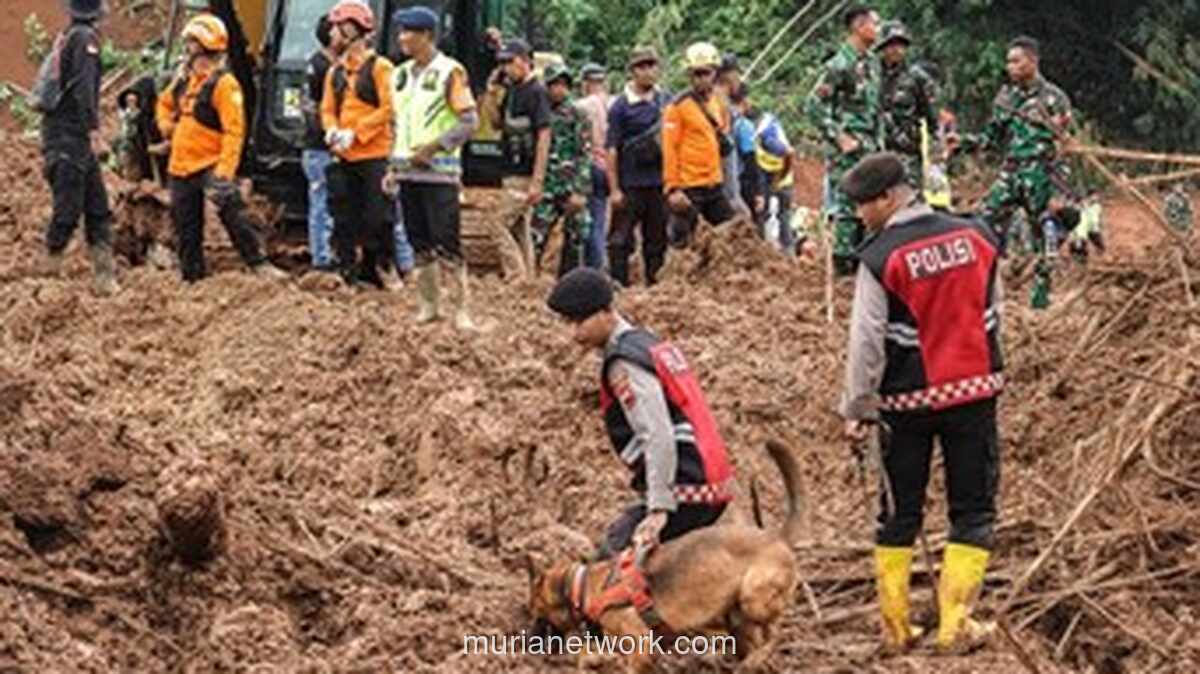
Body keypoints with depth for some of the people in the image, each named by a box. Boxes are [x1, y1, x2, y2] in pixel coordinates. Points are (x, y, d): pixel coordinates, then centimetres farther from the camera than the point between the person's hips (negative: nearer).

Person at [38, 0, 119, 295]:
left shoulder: (64, 38, 15)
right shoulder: (85, 38, -10)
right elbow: (84, 87, -22)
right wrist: (94, 131, -27)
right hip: (72, 136, -9)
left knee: (99, 212, 6)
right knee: (68, 209, -7)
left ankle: (105, 279, 3)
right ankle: (51, 269, -3)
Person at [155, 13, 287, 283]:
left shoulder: (223, 83, -13)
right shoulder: (185, 79, 11)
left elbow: (234, 130, -20)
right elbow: (165, 103, 34)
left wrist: (225, 170, -27)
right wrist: (166, 125, 14)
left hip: (210, 166, -8)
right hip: (181, 166, 8)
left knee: (233, 213, -20)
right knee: (186, 226, 10)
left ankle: (258, 264, -16)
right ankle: (192, 277, 17)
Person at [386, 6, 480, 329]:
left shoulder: (449, 72, -7)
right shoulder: (402, 74, 15)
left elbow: (469, 121, -10)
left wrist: (432, 147, -16)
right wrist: (394, 165, 15)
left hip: (439, 172, -7)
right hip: (407, 172, 7)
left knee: (447, 244, -10)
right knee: (420, 245, 10)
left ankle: (461, 310, -6)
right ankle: (427, 305, 17)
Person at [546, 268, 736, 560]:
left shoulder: (624, 364, -11)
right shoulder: (649, 344, 19)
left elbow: (658, 436, -22)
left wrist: (659, 509, -26)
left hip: (686, 491, -10)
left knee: (611, 561, -11)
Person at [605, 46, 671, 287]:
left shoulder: (666, 101, 8)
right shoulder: (621, 106, -4)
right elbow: (612, 149, -5)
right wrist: (614, 189, -9)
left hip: (659, 183, 4)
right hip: (630, 184, -4)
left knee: (657, 240, 9)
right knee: (621, 240, -4)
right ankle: (619, 286, 0)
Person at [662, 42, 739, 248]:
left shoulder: (718, 104, 13)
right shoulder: (678, 106, -8)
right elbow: (669, 149, -13)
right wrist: (672, 188, -18)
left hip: (714, 186, 7)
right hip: (688, 189, -7)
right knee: (682, 244, -3)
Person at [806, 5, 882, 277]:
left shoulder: (872, 63, 12)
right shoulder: (839, 66, -14)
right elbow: (815, 106, -15)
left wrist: (879, 138, 16)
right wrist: (839, 137, -16)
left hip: (871, 148, 8)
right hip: (847, 150, -8)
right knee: (847, 206, -8)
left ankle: (862, 257, 17)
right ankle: (844, 262, -3)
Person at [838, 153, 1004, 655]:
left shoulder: (880, 259, -14)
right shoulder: (977, 238, -1)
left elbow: (866, 341, -13)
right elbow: (993, 314, 10)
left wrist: (857, 410, -5)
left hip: (908, 399, -2)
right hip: (974, 389, 2)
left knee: (900, 513, 11)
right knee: (973, 509, 7)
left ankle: (895, 627, 14)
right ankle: (955, 623, -1)